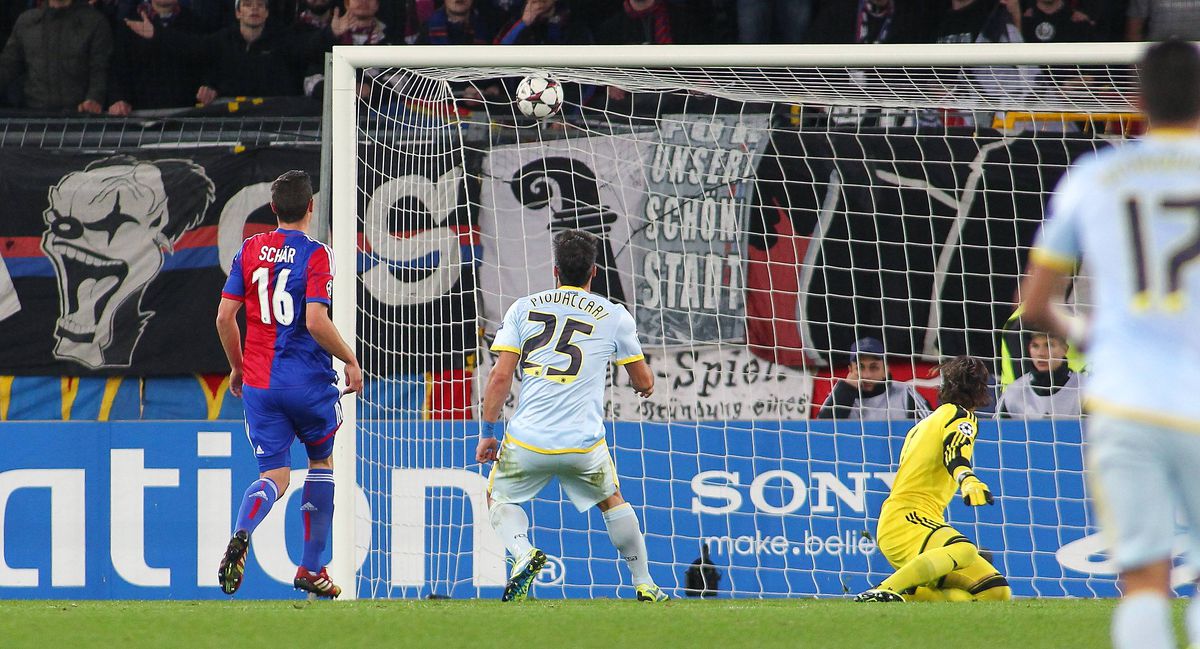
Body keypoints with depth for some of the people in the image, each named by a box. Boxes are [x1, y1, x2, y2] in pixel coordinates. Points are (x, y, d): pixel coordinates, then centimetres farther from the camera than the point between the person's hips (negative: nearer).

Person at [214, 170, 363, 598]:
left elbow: (224, 316, 4)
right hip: (309, 381, -3)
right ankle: (311, 569, 21)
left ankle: (241, 535, -31)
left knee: (274, 475, 2)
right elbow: (315, 322, -18)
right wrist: (351, 361, -5)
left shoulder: (250, 250, 5)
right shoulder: (315, 255, -8)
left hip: (259, 383, 3)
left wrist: (237, 366, 19)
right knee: (322, 461, 20)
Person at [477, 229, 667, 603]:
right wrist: (643, 384, 38)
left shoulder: (523, 309, 6)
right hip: (584, 443, 1)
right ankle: (644, 584, 27)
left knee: (500, 499, 23)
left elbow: (500, 377, -1)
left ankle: (522, 551, -7)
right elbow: (644, 383, 13)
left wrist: (487, 433, 7)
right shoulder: (614, 316, 5)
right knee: (612, 500, 28)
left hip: (527, 442, -1)